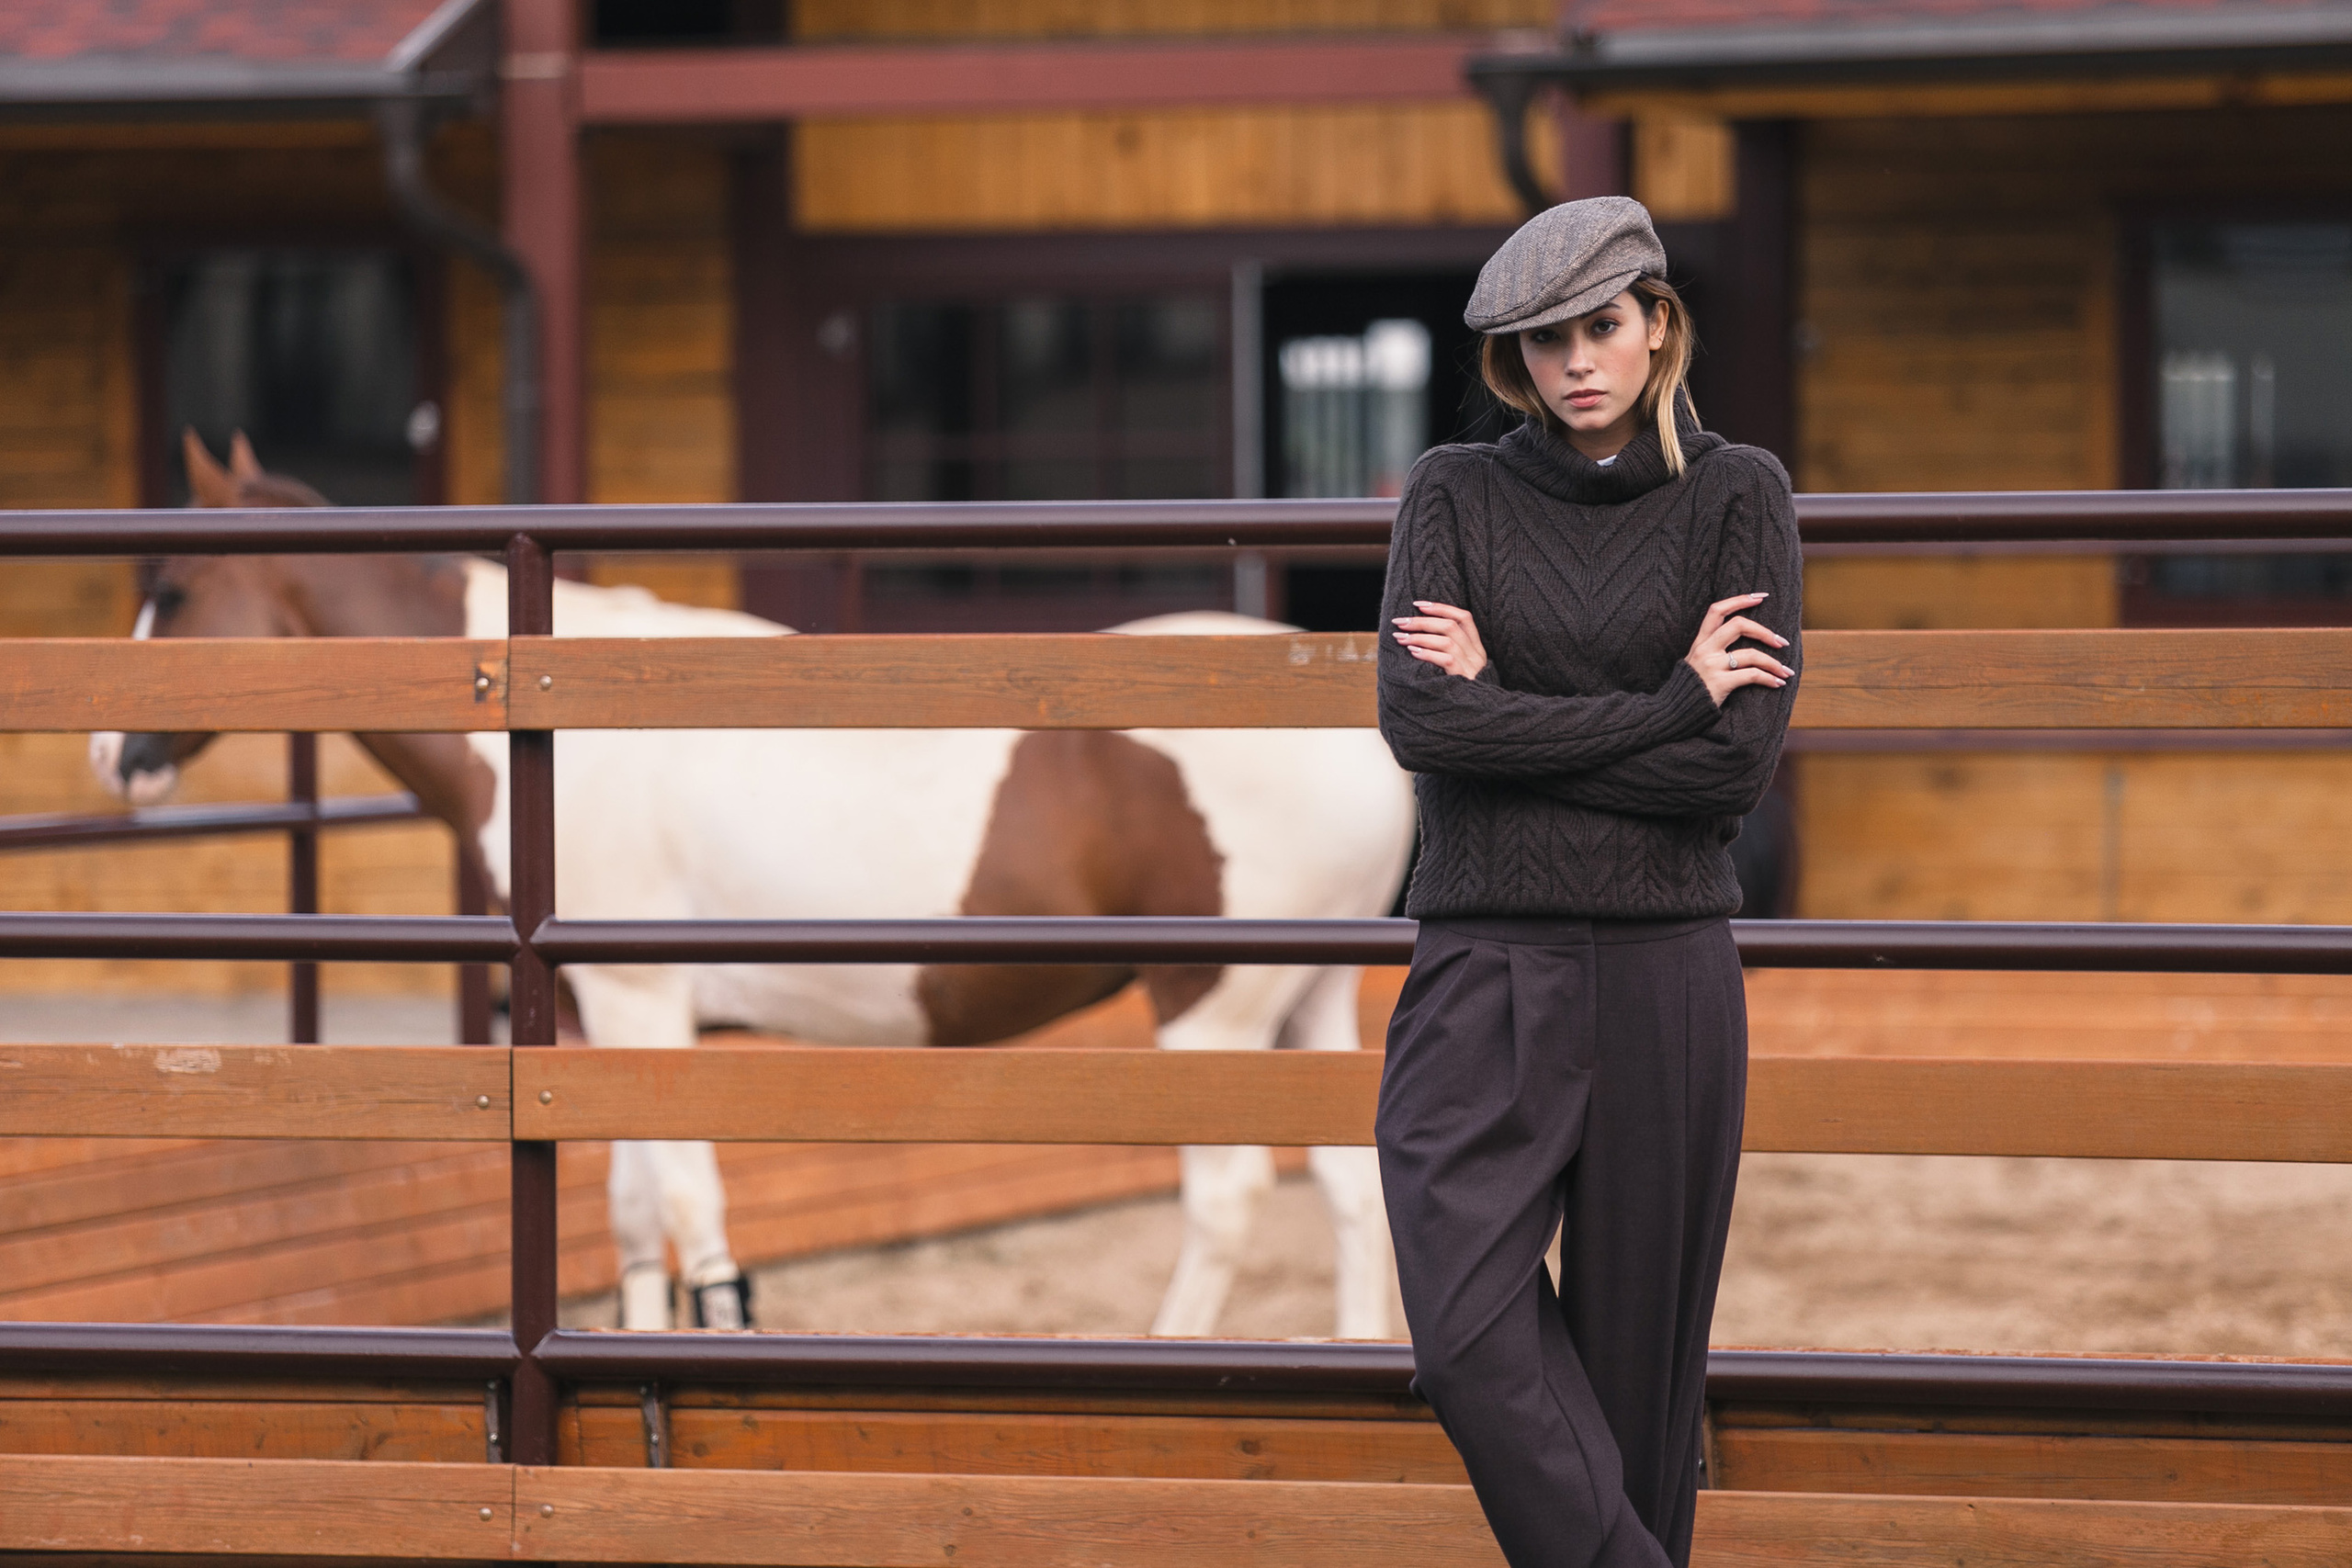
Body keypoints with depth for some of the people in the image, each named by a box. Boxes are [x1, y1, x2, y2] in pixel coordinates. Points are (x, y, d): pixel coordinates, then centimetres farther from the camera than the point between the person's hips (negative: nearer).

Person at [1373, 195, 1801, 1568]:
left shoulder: (1738, 497, 3)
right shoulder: (1456, 494, 6)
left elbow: (1741, 762, -8)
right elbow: (1419, 720, -9)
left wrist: (1509, 716, -7)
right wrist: (1669, 705, -10)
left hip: (1664, 976, 0)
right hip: (1485, 976, 1)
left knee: (1637, 1367, 4)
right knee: (1474, 1341, -18)